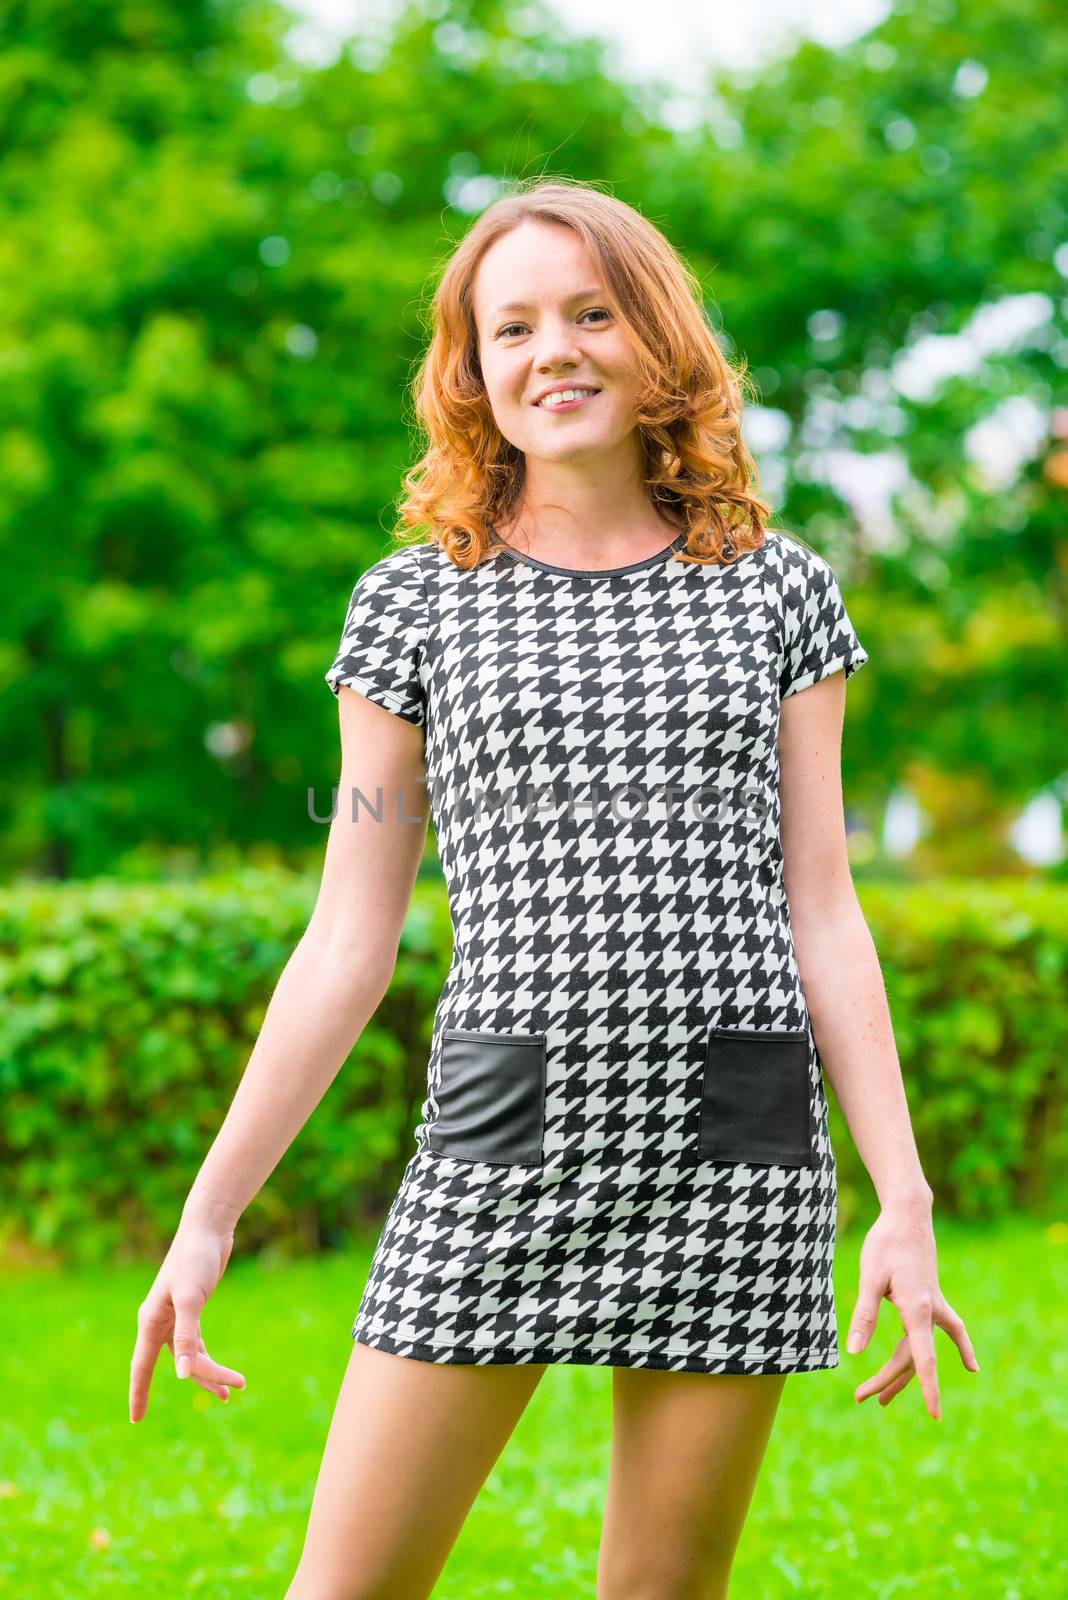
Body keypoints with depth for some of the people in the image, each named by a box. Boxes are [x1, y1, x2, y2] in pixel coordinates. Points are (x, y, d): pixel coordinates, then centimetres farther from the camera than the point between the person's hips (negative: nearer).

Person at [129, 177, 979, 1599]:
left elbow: (820, 912, 7)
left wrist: (905, 1203, -2)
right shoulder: (416, 602, 7)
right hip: (503, 1148, 0)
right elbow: (348, 942, 7)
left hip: (734, 1155, 0)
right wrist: (208, 1216, 2)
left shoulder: (776, 590, 8)